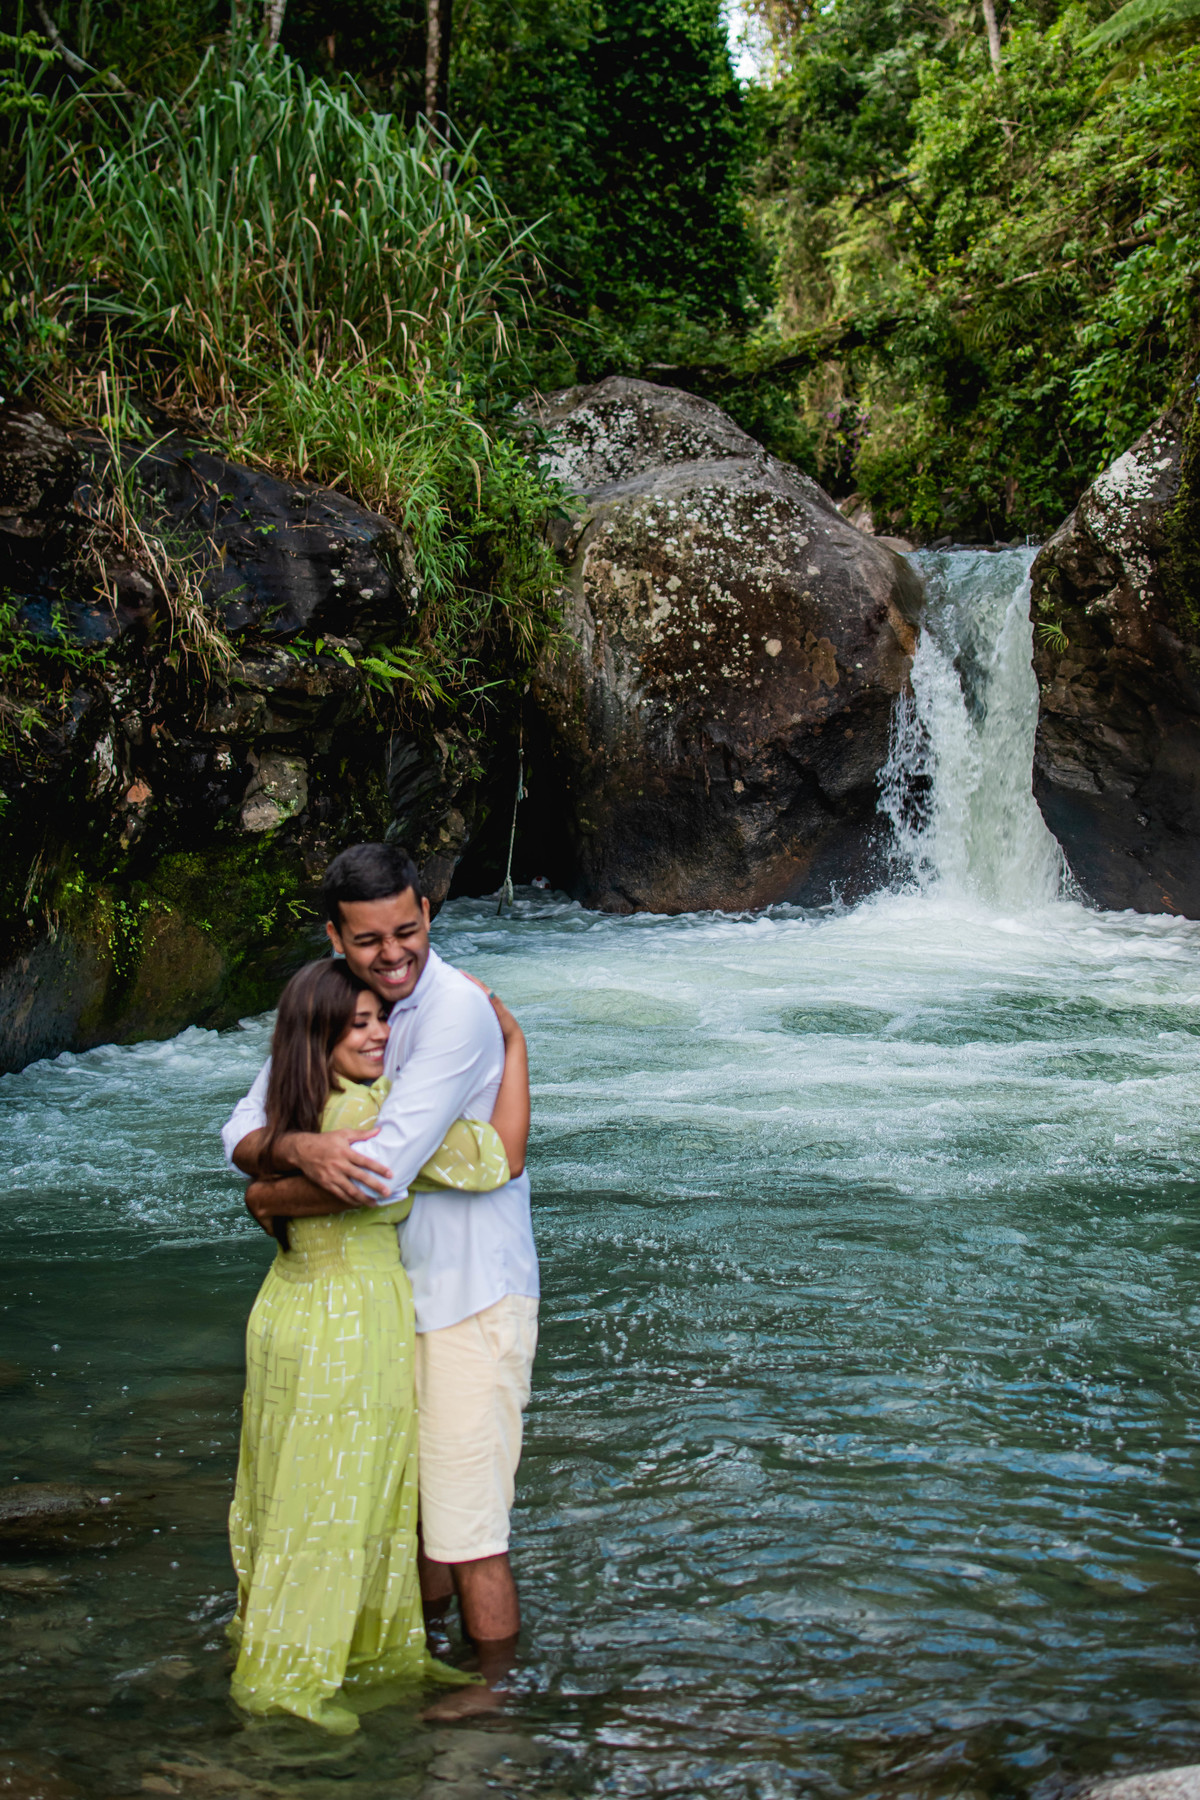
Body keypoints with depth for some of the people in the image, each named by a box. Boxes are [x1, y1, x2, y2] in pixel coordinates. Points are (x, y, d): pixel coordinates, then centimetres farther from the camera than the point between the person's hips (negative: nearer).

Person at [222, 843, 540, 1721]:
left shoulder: (457, 1008, -24)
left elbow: (384, 1167, -29)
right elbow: (244, 1131, -2)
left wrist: (272, 1199, -12)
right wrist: (296, 1148, -27)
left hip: (470, 1294, -8)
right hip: (392, 1290, 8)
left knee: (466, 1514, 0)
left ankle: (498, 1680, 20)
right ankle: (426, 1632, 46)